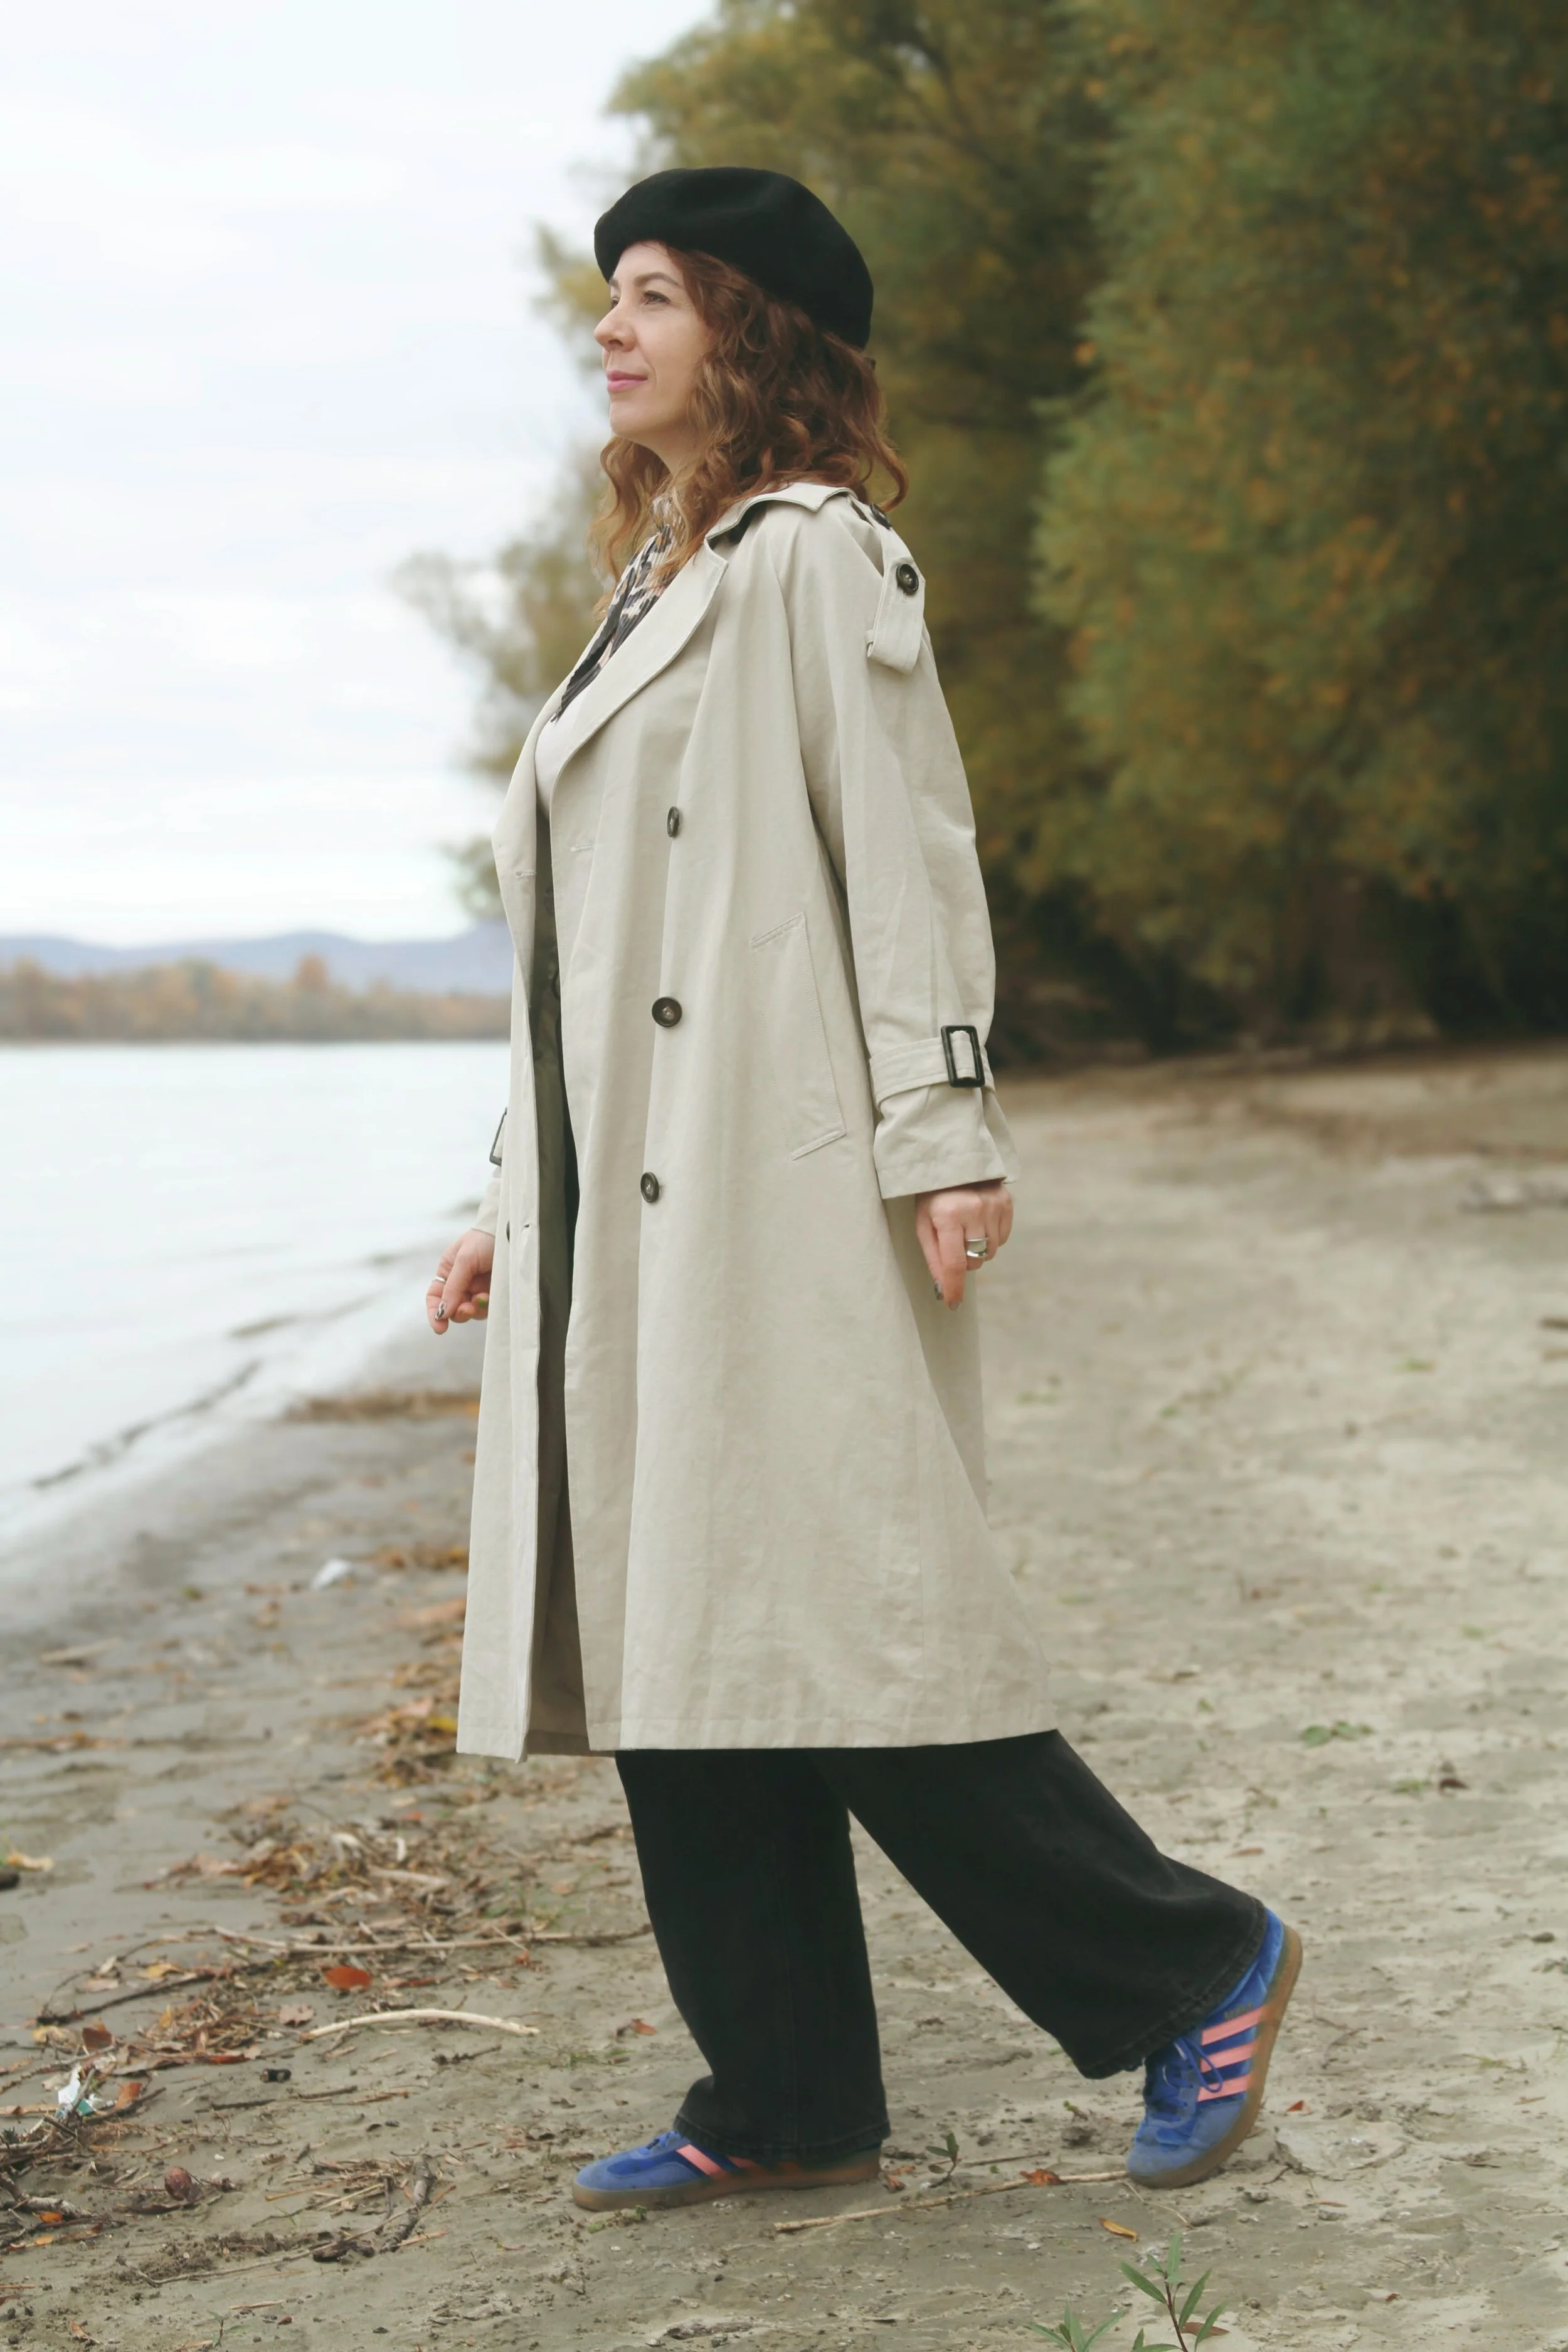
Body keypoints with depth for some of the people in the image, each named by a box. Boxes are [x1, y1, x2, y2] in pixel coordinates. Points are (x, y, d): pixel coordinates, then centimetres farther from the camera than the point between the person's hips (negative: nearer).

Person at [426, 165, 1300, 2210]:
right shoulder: (657, 586, 22)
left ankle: (1192, 1966, 4)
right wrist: (519, 1198, 21)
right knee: (672, 1648, 6)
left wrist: (943, 1141, -18)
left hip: (778, 1200, -9)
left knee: (834, 1621, -10)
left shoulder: (813, 554, -2)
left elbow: (908, 854, -11)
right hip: (631, 1213, 9)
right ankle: (788, 2101, 12)